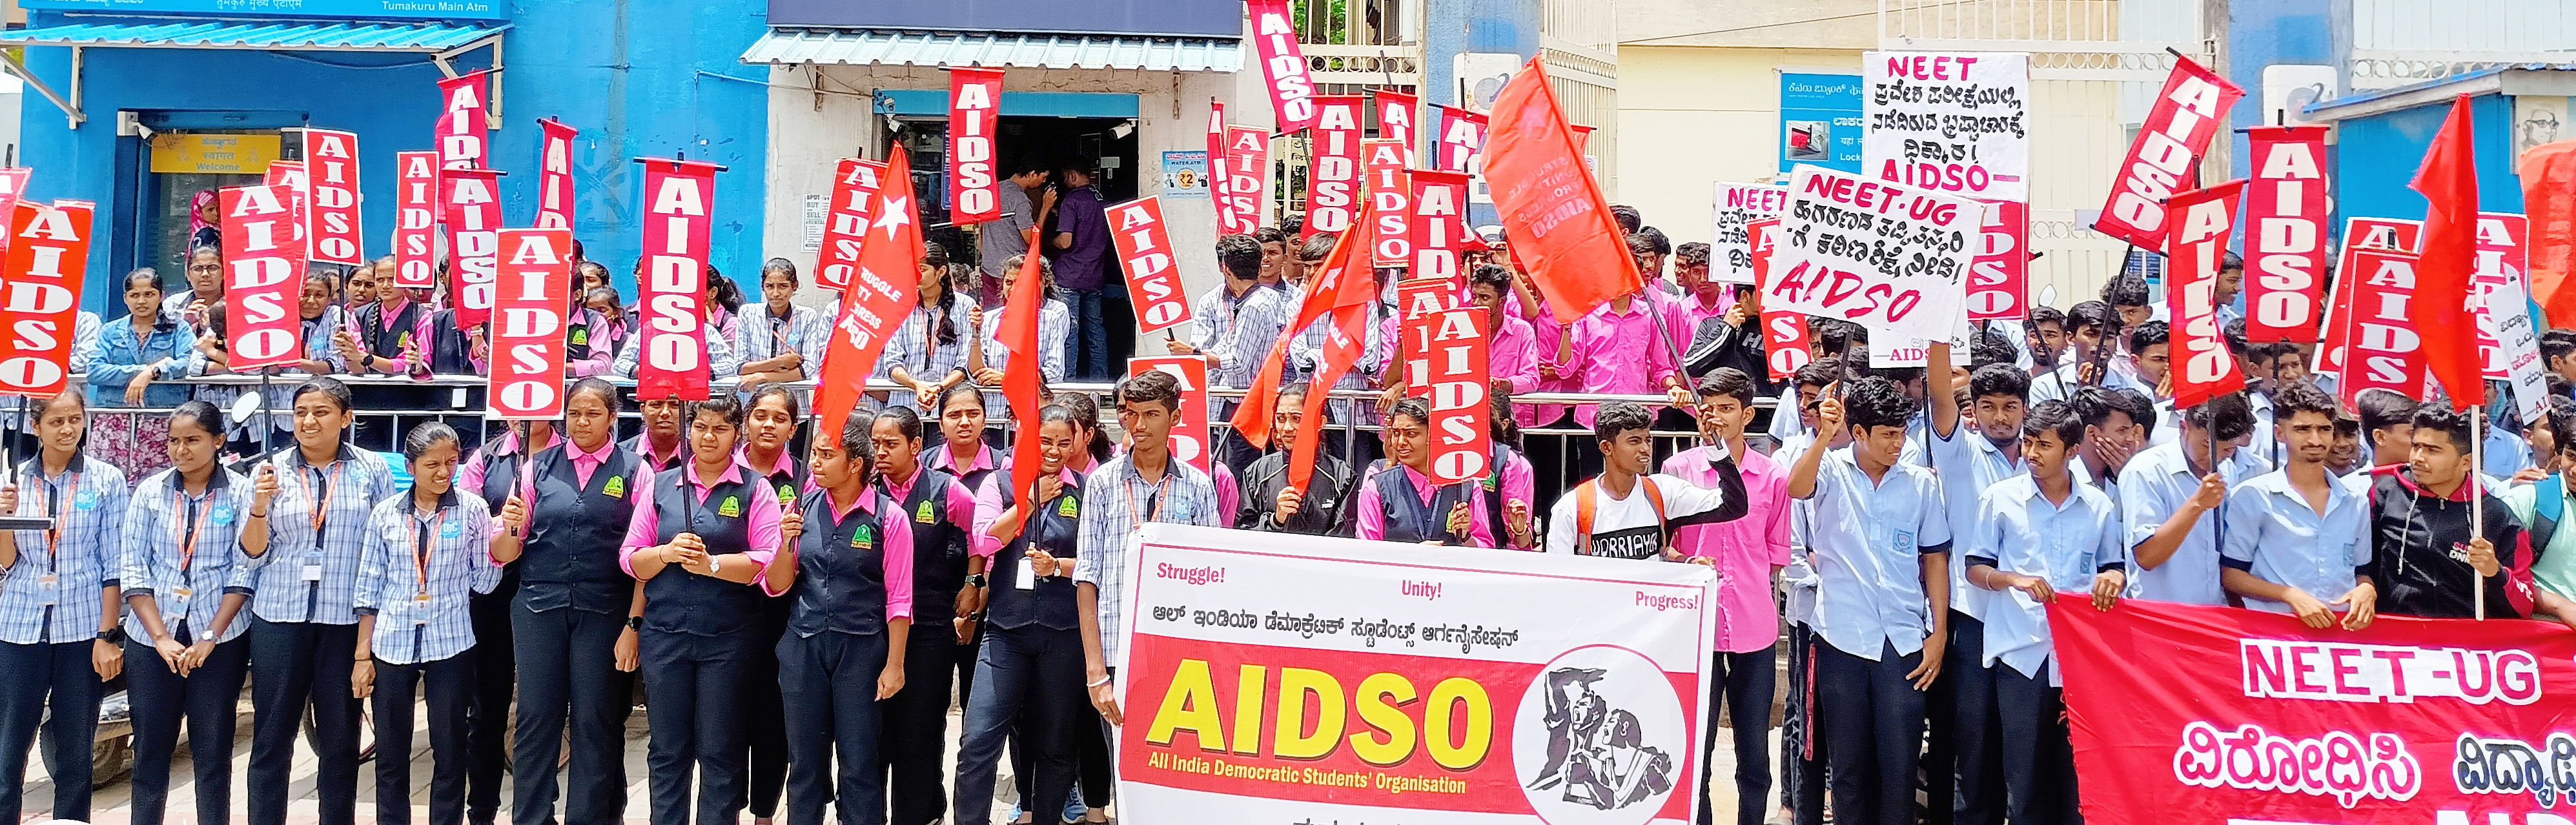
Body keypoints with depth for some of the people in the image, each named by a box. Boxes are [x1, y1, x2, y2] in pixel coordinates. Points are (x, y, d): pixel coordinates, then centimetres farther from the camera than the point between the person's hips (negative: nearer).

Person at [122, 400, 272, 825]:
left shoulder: (240, 493, -1)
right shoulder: (150, 491, 5)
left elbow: (245, 571, -5)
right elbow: (132, 571, 2)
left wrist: (210, 638, -12)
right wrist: (162, 638, -6)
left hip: (219, 640, -2)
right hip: (152, 640, 2)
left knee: (213, 753, 3)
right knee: (150, 750, 5)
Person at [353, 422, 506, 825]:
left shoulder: (472, 511, -1)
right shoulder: (385, 514, 3)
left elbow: (484, 582, 0)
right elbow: (369, 588, 7)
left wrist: (506, 534, -14)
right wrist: (362, 656, 5)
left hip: (450, 645, -1)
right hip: (391, 645, 1)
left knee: (450, 752, 4)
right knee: (390, 754, 7)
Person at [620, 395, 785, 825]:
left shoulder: (755, 490, 2)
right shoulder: (661, 487, 10)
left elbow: (768, 562, -8)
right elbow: (630, 559, 7)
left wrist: (712, 564, -18)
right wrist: (667, 553, -11)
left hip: (727, 639, -3)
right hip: (664, 634, 3)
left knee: (720, 752, 3)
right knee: (667, 749, 9)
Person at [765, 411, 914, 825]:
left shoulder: (888, 516, -8)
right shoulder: (802, 508, 3)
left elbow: (899, 599, -6)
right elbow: (775, 587, 6)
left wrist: (894, 665, -8)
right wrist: (788, 543, -12)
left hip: (862, 649, -4)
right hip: (803, 647, 4)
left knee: (860, 764, 3)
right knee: (805, 763, 12)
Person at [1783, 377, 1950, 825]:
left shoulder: (1921, 482, 6)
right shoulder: (1831, 469, 0)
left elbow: (1935, 558, 10)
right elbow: (1797, 488, -22)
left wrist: (1939, 634, 5)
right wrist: (1824, 436, -38)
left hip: (1904, 638, 1)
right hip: (1842, 636, -1)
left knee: (1900, 762, 0)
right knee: (1848, 762, 7)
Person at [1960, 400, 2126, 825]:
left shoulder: (2099, 506, 10)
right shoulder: (2000, 498, 4)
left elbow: (2114, 568, 20)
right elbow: (1975, 569, 7)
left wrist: (2113, 579, -5)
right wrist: (2015, 580, -13)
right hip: (2022, 649, -1)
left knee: (2076, 766, 1)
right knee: (2024, 768, 0)